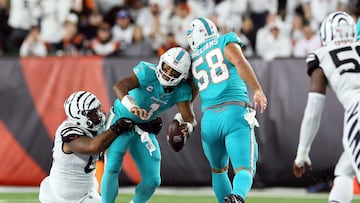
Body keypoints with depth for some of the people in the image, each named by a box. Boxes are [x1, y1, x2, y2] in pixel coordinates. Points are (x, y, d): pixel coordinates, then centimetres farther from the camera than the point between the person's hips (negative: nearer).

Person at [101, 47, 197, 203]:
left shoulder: (182, 90, -12)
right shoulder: (149, 72, -27)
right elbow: (120, 86, -42)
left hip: (144, 130, 4)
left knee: (152, 180, 2)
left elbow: (189, 118, -19)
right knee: (112, 168, -19)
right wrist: (132, 106, -62)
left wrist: (187, 127, -44)